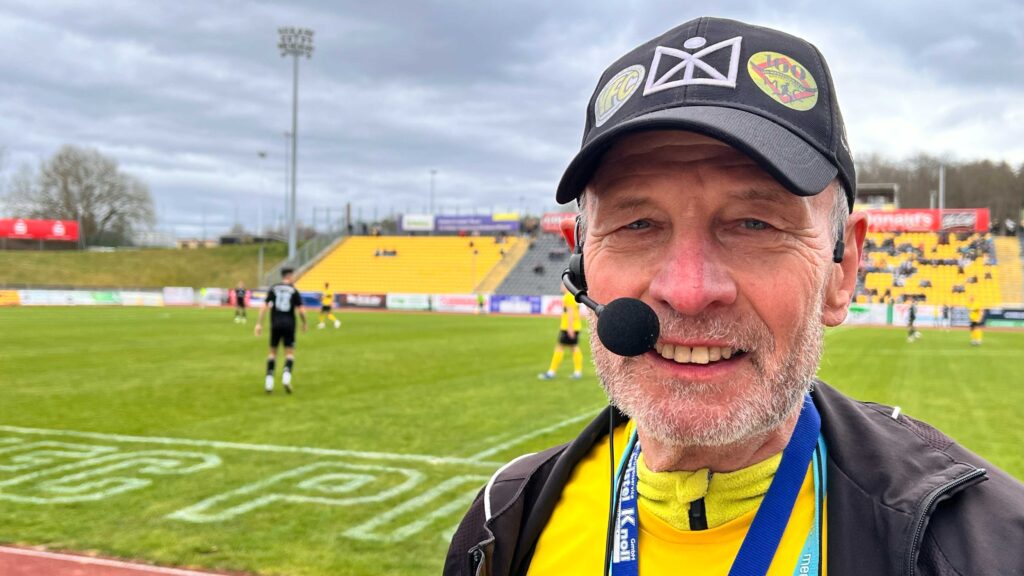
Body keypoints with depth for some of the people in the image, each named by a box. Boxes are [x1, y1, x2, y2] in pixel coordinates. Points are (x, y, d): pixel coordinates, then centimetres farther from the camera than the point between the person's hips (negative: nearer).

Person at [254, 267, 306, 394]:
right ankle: (286, 375, -20)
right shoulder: (294, 290, 1)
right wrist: (304, 323, 10)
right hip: (289, 324, -2)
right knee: (290, 353, 5)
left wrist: (259, 323, -1)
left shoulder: (273, 289, 6)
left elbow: (264, 307, -1)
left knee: (273, 351, 15)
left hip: (275, 324, 2)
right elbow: (301, 310, -6)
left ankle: (269, 380, 7)